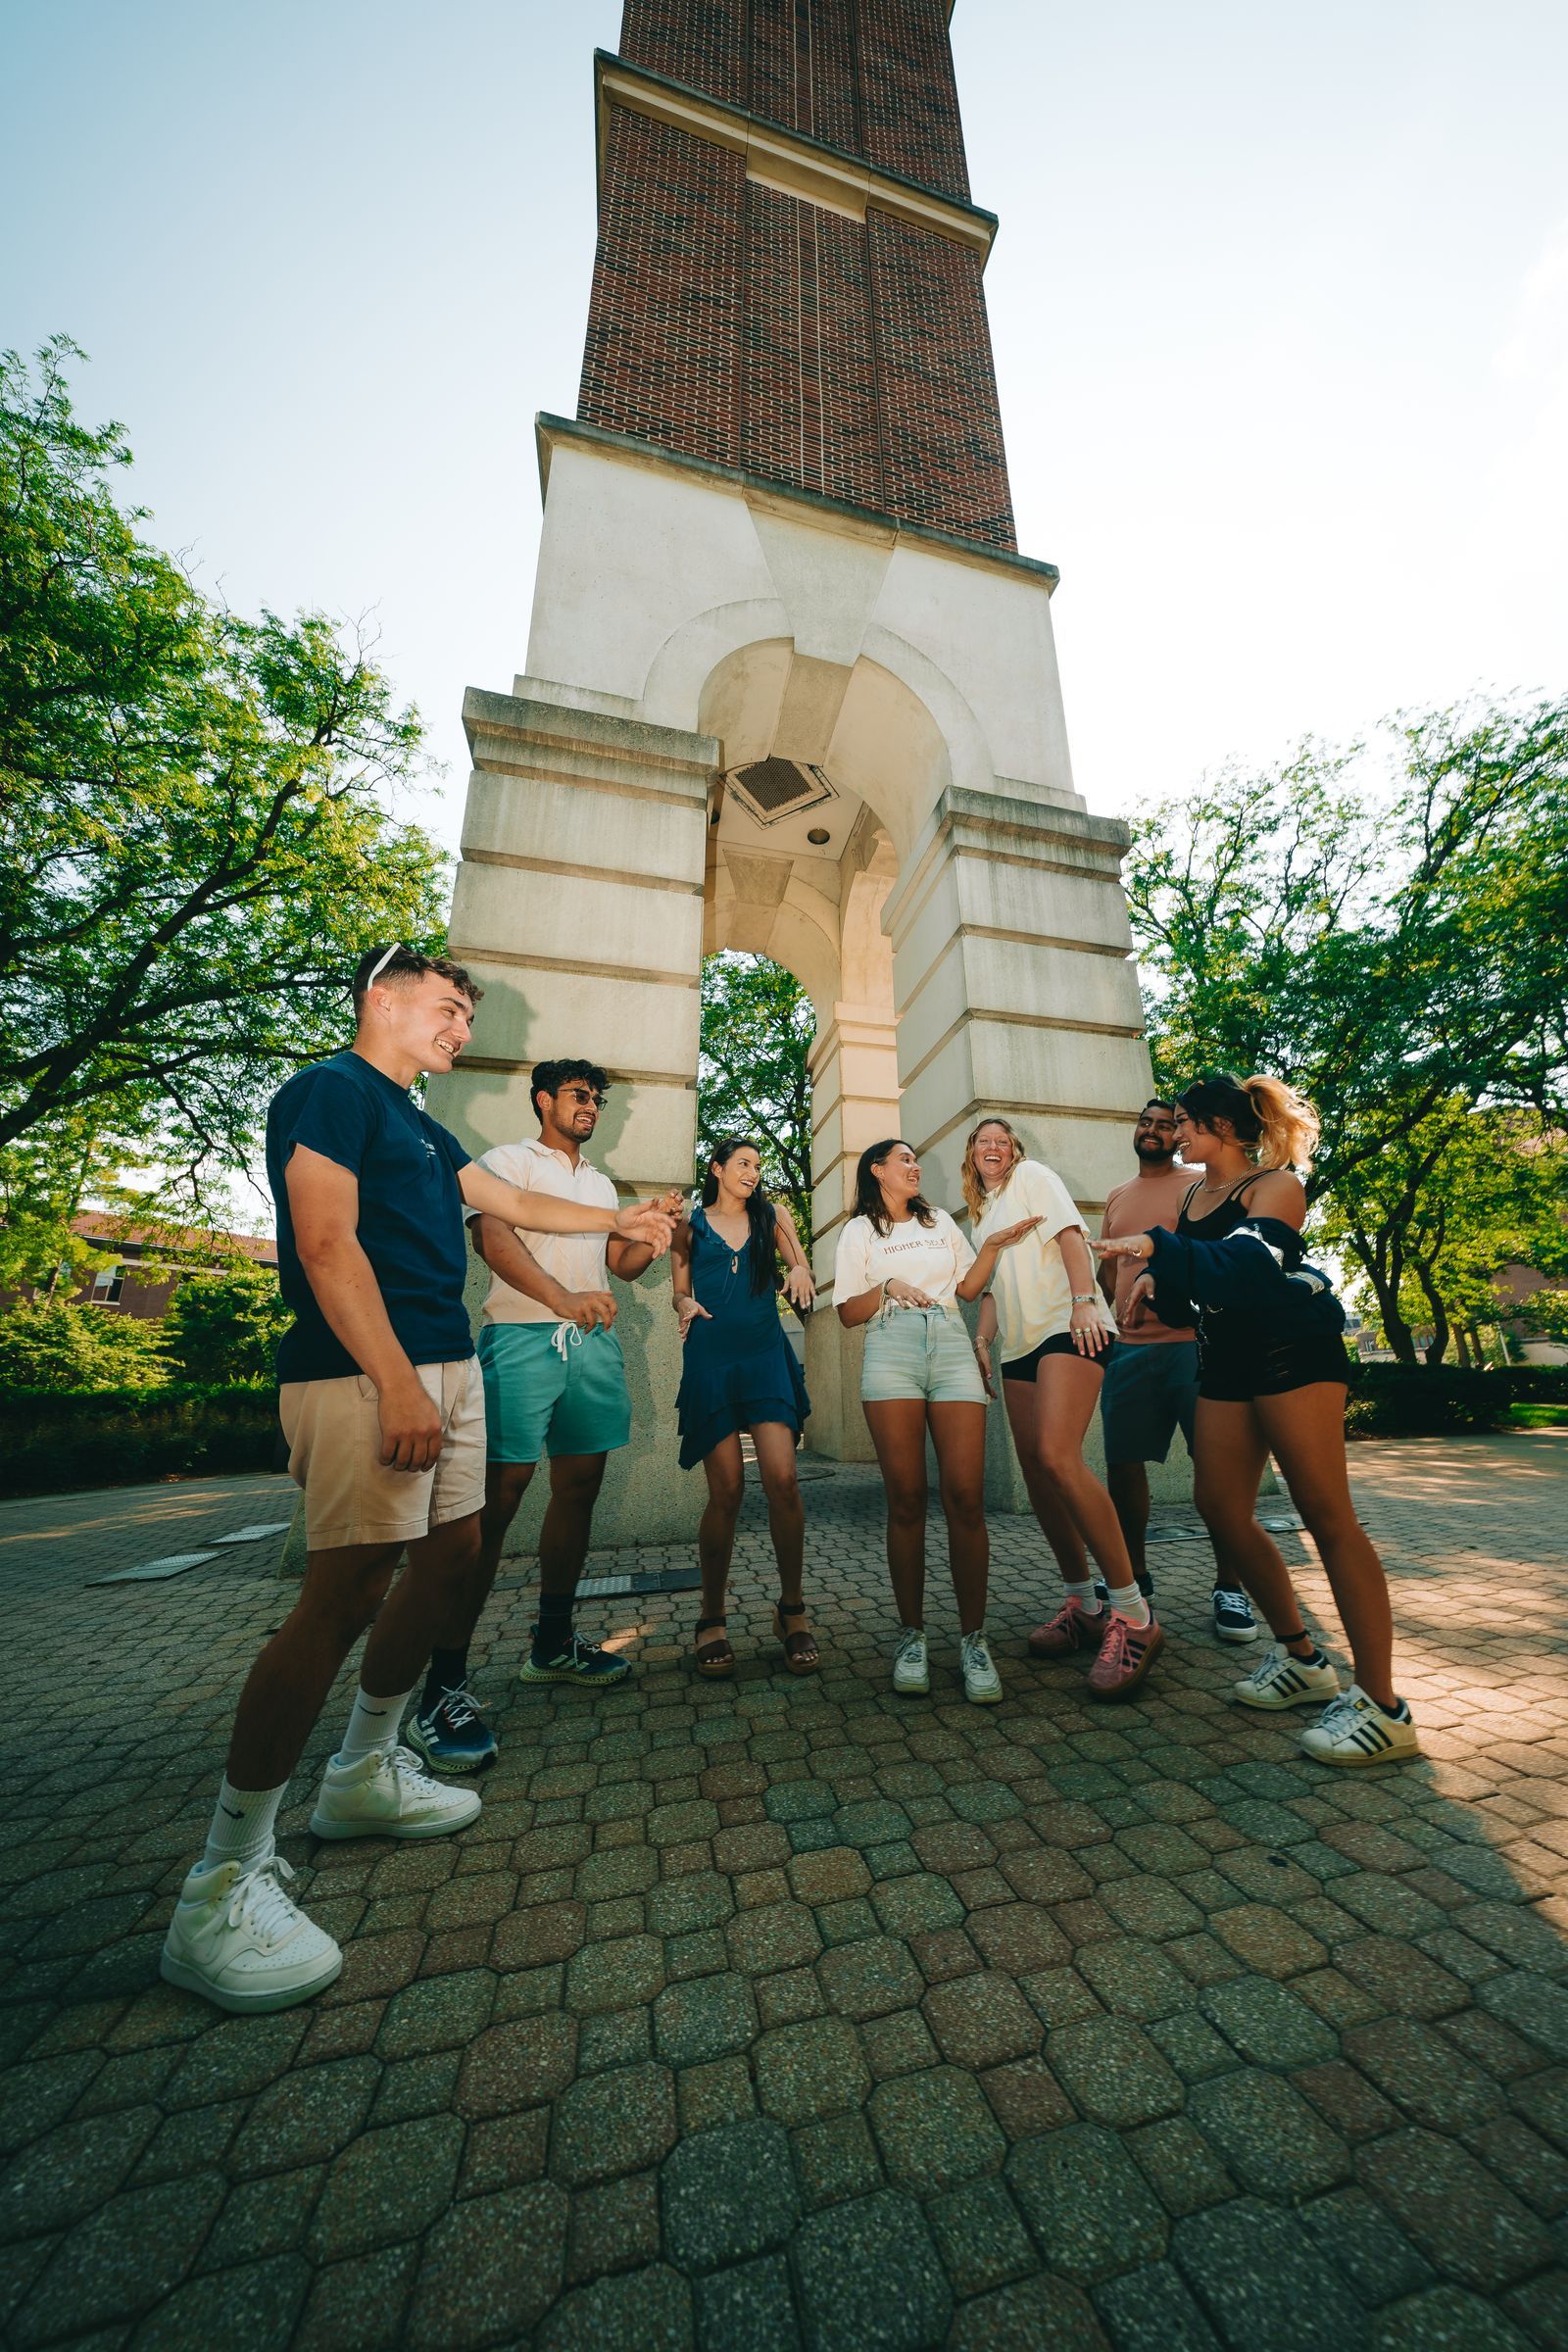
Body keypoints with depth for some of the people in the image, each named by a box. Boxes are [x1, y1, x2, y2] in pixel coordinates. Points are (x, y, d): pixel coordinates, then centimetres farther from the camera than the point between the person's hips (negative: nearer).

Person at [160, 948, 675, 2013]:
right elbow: (325, 1243, -15)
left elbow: (513, 1200, 31)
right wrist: (396, 1384, -22)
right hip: (366, 1372, -10)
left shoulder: (419, 1127, 24)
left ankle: (365, 1774, 30)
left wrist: (619, 1220, 36)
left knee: (451, 1557, 12)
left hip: (446, 1366, 10)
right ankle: (224, 1883, 7)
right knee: (346, 1592, -9)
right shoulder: (331, 1090, -4)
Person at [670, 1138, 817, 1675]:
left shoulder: (772, 1216, 13)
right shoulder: (690, 1225, 11)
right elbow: (680, 1289, 13)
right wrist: (686, 1304, -9)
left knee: (782, 1480, -11)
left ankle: (791, 1609, 10)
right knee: (726, 1491, -2)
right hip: (710, 1358, -1)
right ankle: (712, 1619, 17)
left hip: (766, 1354, 1)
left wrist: (801, 1273, -11)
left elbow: (802, 1271, 12)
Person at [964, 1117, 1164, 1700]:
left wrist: (1084, 1300, -20)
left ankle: (1132, 1614, -14)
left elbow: (1069, 1232, -7)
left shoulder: (1033, 1175, 6)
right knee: (1036, 1473, 4)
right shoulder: (983, 1215, 25)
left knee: (1057, 1457, -24)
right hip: (1018, 1346, 8)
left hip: (1066, 1328, -8)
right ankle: (1082, 1603, 17)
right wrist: (982, 1339, 12)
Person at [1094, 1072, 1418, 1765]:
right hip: (1226, 1360, 7)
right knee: (1221, 1510, 4)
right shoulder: (1193, 1195, 15)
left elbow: (1248, 1262, -24)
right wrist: (1158, 1280, -1)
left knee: (1325, 1513, -7)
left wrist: (1159, 1247, -30)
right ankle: (1299, 1657, 22)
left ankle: (1382, 1706, 4)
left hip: (1292, 1349, -7)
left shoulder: (1275, 1184, -6)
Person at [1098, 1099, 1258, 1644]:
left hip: (1190, 1341, -4)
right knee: (1121, 1462, 6)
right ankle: (1134, 1575, 22)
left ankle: (1228, 1587, 16)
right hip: (1129, 1348, 5)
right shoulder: (1117, 1197, 20)